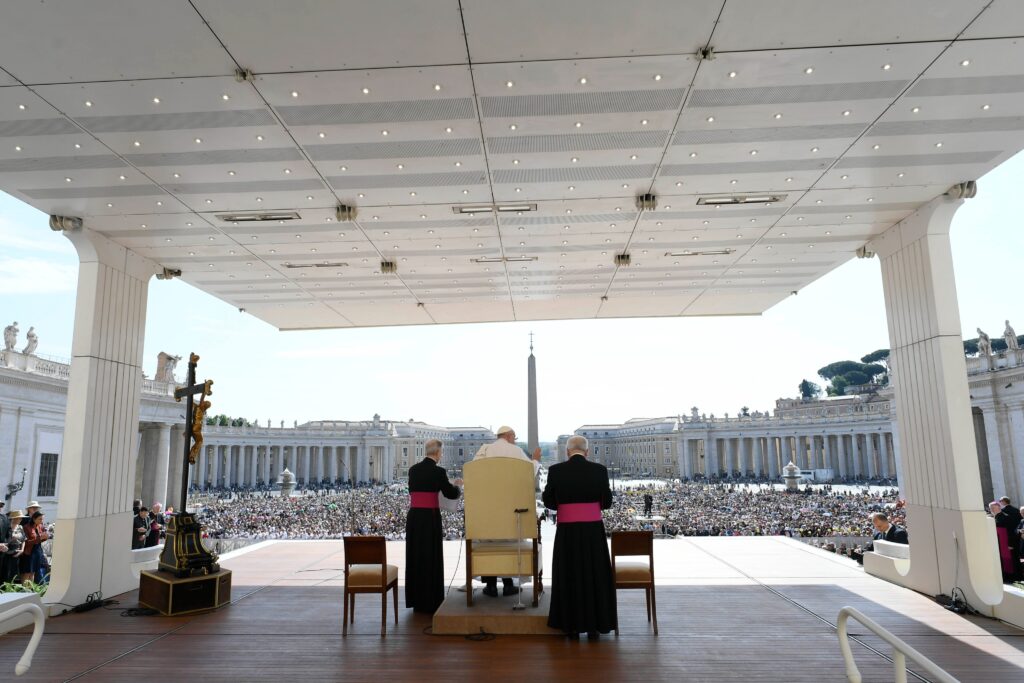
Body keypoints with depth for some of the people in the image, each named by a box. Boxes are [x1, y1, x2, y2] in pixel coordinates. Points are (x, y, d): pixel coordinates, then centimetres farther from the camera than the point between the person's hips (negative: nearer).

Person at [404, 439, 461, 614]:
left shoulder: (413, 470, 7)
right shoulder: (438, 471, -10)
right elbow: (451, 494, -4)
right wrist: (457, 485, 17)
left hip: (413, 515, 6)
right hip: (430, 516, -6)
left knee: (415, 556, 12)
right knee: (431, 557, 2)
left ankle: (416, 600, 21)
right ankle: (430, 602, 8)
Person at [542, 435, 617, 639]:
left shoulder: (555, 470, -5)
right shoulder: (599, 470, -4)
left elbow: (549, 501, 0)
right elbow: (606, 502, 1)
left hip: (567, 530, 0)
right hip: (593, 529, 0)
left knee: (569, 576, 12)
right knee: (594, 576, 12)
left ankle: (572, 626, 18)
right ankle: (593, 626, 17)